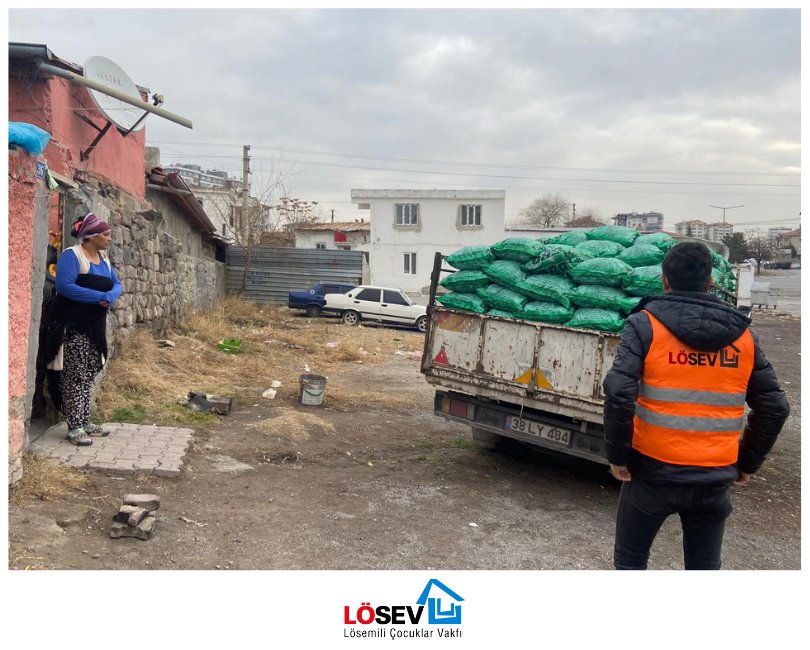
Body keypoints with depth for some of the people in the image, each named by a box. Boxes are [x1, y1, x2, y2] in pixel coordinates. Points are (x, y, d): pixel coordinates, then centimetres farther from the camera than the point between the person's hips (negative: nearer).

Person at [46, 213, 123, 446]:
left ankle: (84, 422, 19)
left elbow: (116, 285, 11)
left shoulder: (104, 258, 13)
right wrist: (99, 296, -21)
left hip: (94, 325, 8)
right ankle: (74, 427, -3)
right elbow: (64, 285, -23)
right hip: (73, 325, -8)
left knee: (89, 375, 11)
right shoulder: (72, 255, -12)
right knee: (76, 376, -7)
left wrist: (109, 297, -13)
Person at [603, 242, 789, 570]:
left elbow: (619, 393, -21)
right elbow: (774, 406, 5)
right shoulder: (742, 334, 3)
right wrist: (747, 463, 15)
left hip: (654, 471, -3)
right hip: (716, 478, 4)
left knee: (630, 559, 17)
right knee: (704, 565, 20)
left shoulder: (645, 325, -9)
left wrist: (617, 455, -9)